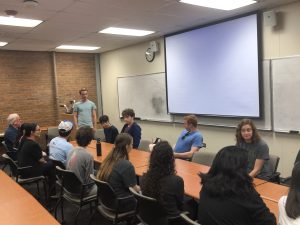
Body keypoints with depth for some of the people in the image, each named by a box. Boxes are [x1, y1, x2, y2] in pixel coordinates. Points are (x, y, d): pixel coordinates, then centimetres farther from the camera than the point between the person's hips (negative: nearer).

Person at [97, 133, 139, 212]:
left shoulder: (108, 159, -4)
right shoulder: (126, 165, -26)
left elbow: (98, 177, 9)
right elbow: (134, 189, -17)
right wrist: (139, 188, 7)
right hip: (119, 204, -7)